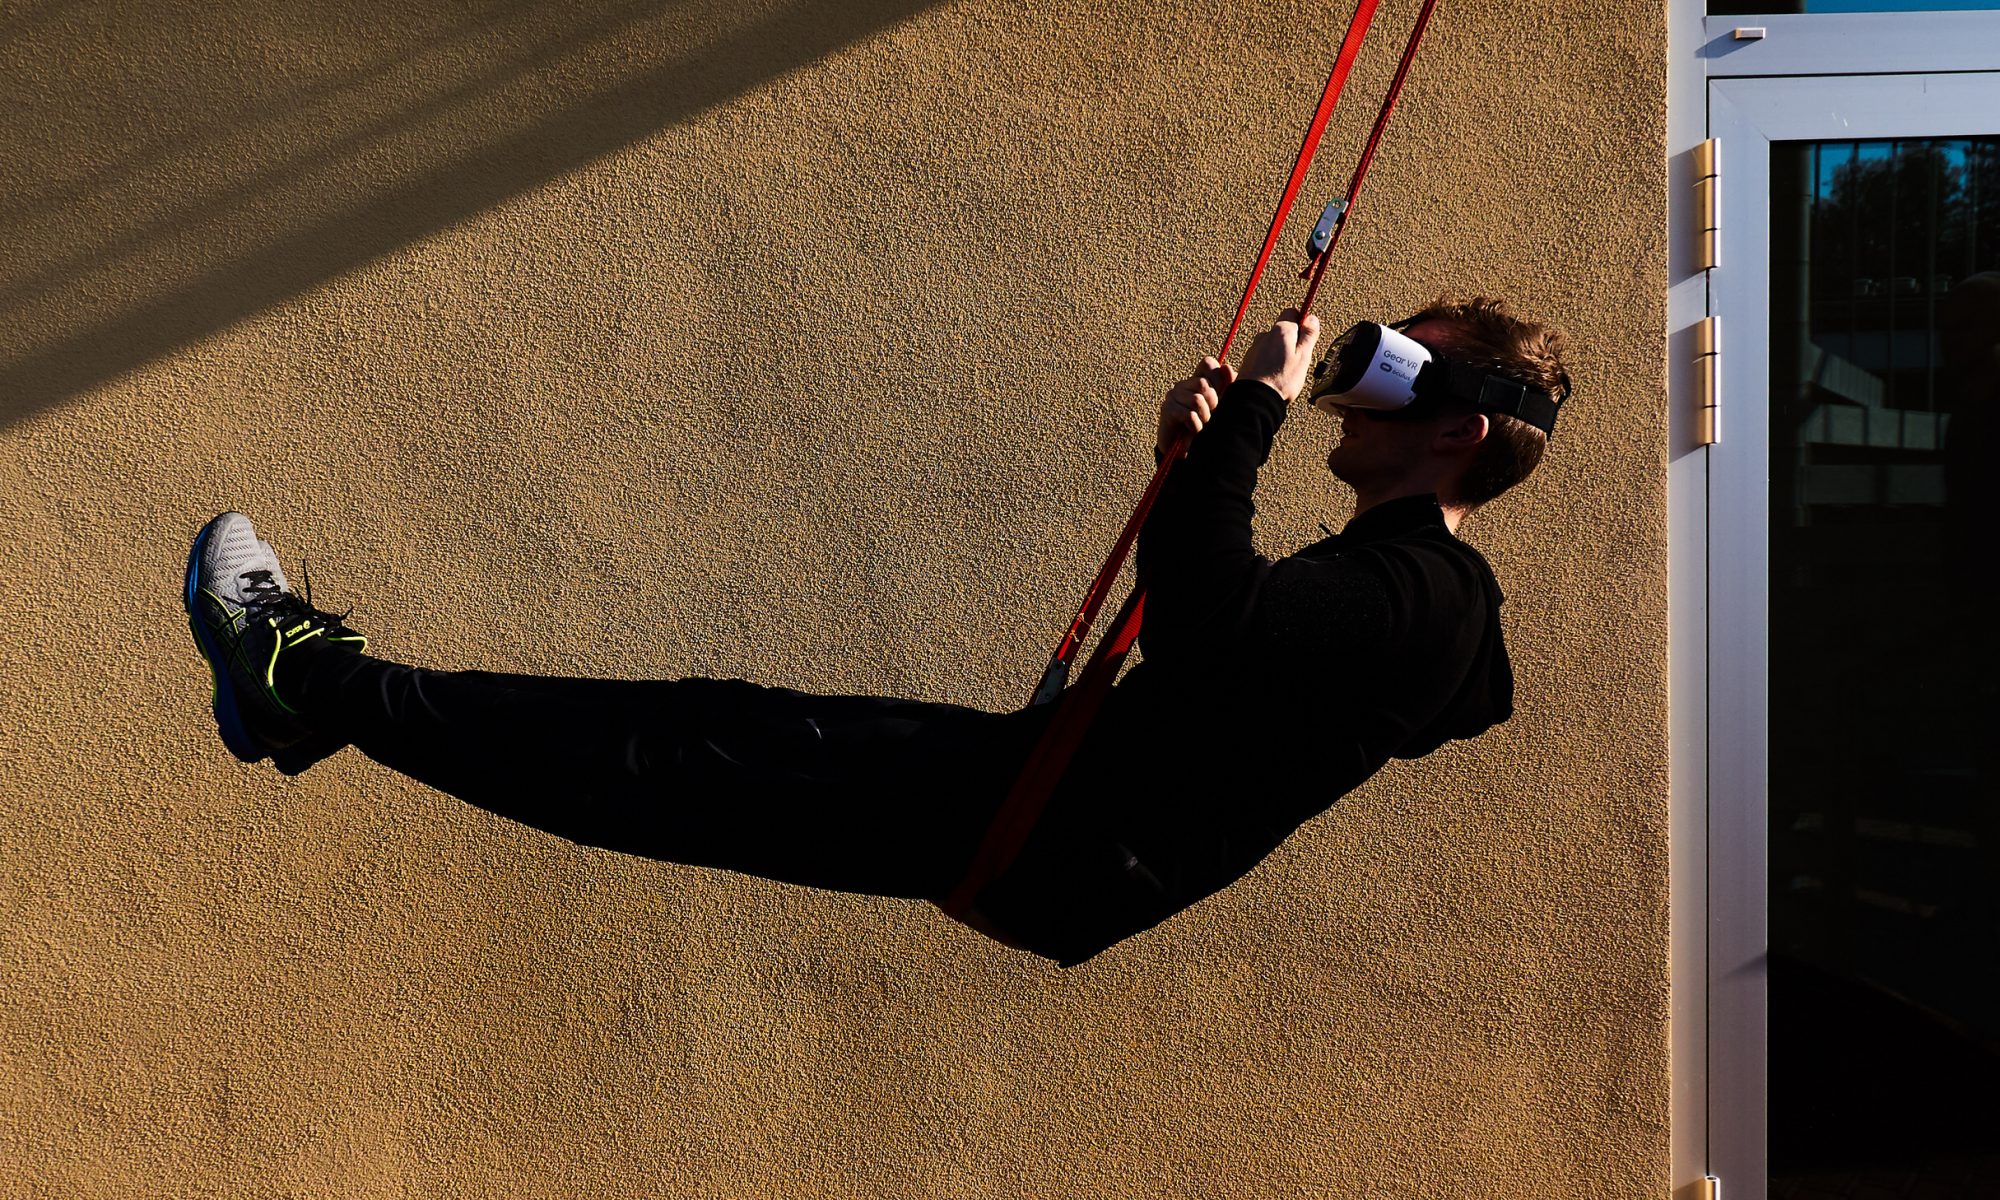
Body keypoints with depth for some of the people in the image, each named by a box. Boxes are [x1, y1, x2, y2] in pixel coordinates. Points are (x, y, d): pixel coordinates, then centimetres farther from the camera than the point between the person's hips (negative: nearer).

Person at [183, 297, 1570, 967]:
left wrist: (1255, 410, -20)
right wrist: (1195, 457, 9)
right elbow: (1198, 614, 25)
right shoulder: (1401, 582, 17)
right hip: (1065, 795, 9)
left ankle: (322, 681, -3)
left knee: (717, 769, -9)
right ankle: (324, 689, 10)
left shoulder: (1417, 598, -15)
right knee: (729, 729, 5)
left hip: (1076, 850, -9)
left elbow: (1197, 625, -31)